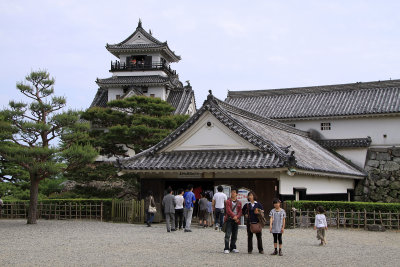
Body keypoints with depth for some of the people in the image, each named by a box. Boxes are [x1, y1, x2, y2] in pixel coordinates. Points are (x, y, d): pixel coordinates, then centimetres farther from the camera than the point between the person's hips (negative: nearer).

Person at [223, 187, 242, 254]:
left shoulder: (239, 203, 14)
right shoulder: (228, 201, 4)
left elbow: (240, 211, 8)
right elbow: (228, 210, -8)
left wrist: (237, 217, -11)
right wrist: (233, 216, -19)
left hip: (236, 220, 4)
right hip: (229, 219, -4)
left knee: (234, 235, 8)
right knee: (227, 235, -9)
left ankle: (233, 248, 19)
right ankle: (226, 248, -10)